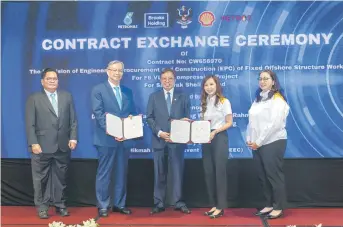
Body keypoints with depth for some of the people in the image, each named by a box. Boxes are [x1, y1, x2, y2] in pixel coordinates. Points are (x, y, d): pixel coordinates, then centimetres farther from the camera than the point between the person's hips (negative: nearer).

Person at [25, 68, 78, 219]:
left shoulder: (67, 97, 10)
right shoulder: (34, 99, 3)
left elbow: (73, 120, 7)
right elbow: (30, 124, -3)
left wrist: (73, 138, -3)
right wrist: (33, 143, -12)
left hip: (63, 146, 2)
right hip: (43, 146, -2)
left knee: (61, 177, 10)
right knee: (41, 179, 6)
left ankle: (60, 205, 22)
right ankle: (42, 207, 18)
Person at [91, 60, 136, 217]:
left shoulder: (128, 91, 14)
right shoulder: (98, 90, -2)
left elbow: (132, 111, 15)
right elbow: (98, 113, -12)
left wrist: (131, 117, -10)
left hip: (125, 138, 5)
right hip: (106, 139, -5)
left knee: (121, 173, 12)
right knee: (104, 173, 3)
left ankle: (119, 204, 23)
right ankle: (103, 206, 13)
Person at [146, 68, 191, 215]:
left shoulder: (183, 97, 9)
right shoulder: (154, 97, 9)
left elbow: (187, 118, 6)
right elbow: (149, 118, 3)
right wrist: (159, 132, -11)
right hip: (159, 139, 0)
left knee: (177, 172, 3)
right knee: (159, 173, 5)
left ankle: (178, 202, 12)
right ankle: (159, 203, 12)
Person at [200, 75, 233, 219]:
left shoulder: (224, 102, -6)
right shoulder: (204, 103, 11)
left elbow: (229, 123, -7)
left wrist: (215, 131, -19)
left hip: (220, 138, -6)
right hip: (206, 139, 6)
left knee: (220, 172, -2)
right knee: (208, 172, 7)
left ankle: (221, 207, 7)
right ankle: (214, 204, 18)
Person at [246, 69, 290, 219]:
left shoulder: (277, 99, -8)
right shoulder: (258, 99, 16)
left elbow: (274, 124, -17)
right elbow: (251, 121, 14)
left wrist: (259, 142, -16)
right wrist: (249, 139, 2)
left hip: (272, 143, -7)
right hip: (257, 144, 7)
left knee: (274, 175, -1)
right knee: (263, 176, 11)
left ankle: (278, 207, 10)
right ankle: (269, 205, 22)